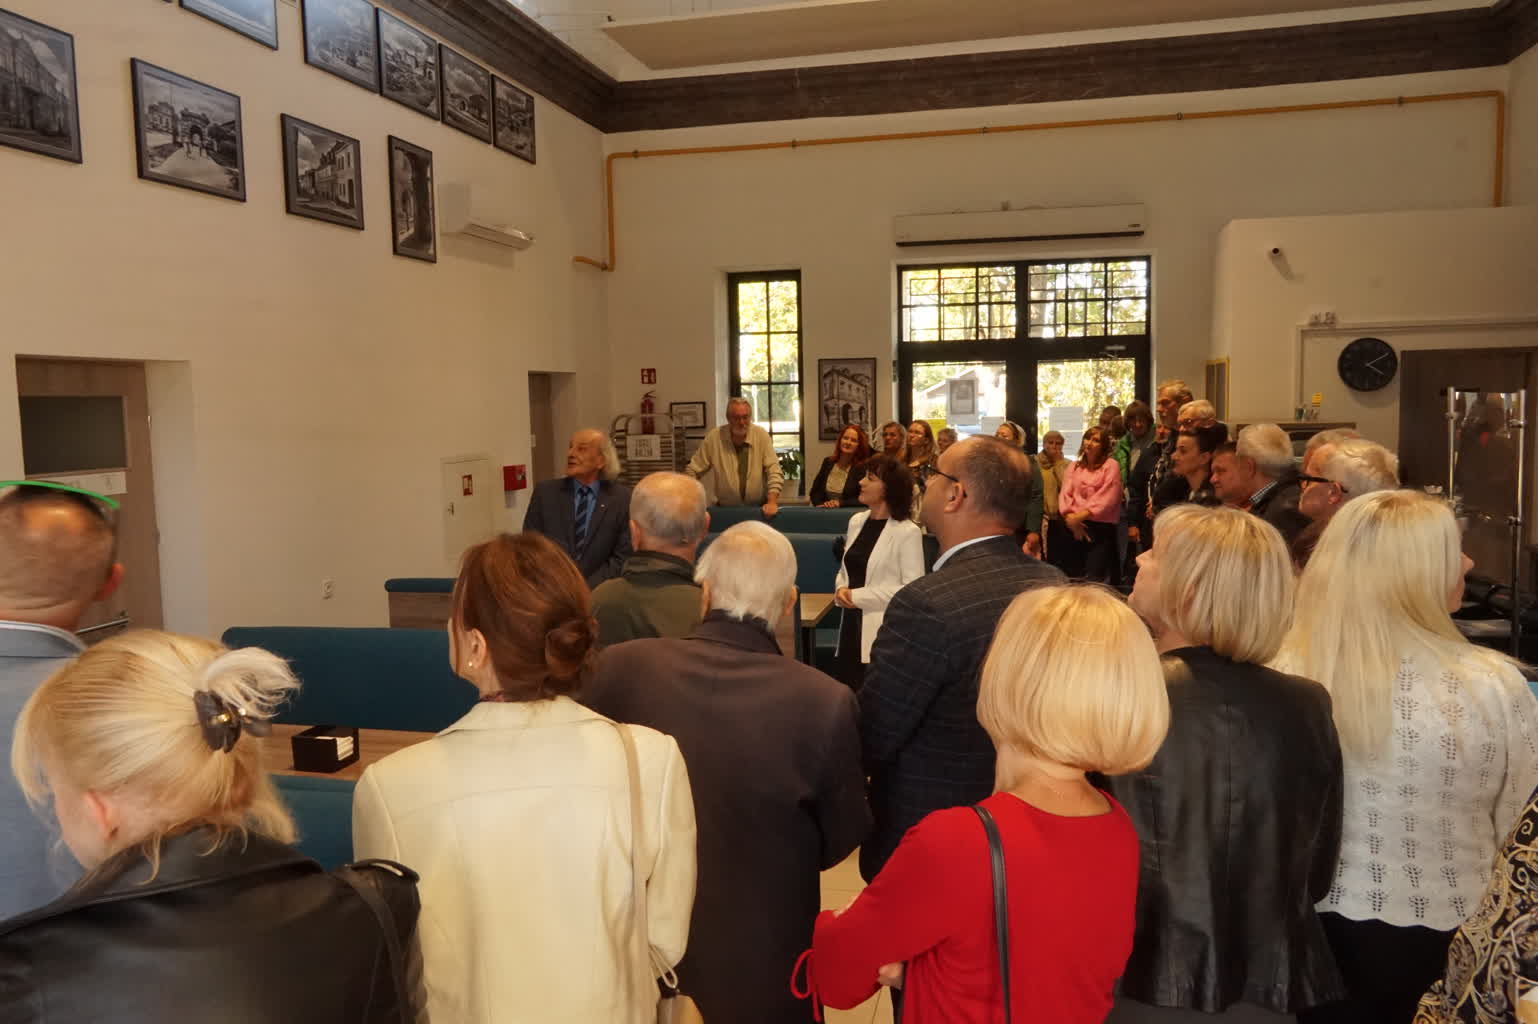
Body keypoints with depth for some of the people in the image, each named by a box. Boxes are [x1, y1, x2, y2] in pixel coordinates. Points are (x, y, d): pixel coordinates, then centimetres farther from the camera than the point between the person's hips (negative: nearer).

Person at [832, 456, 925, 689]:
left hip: (883, 630, -6)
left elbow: (912, 589, -16)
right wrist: (841, 589, -4)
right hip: (852, 623, 6)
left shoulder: (907, 532, -12)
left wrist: (858, 596, -15)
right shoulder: (857, 521, 8)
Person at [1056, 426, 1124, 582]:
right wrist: (1070, 517, -12)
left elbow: (1107, 499, -10)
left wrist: (1082, 515, -15)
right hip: (1075, 528, 5)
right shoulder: (1074, 467, 15)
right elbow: (1065, 494, 5)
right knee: (1070, 574, 8)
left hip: (1101, 527, -5)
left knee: (1094, 578, -10)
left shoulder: (1111, 466, 0)